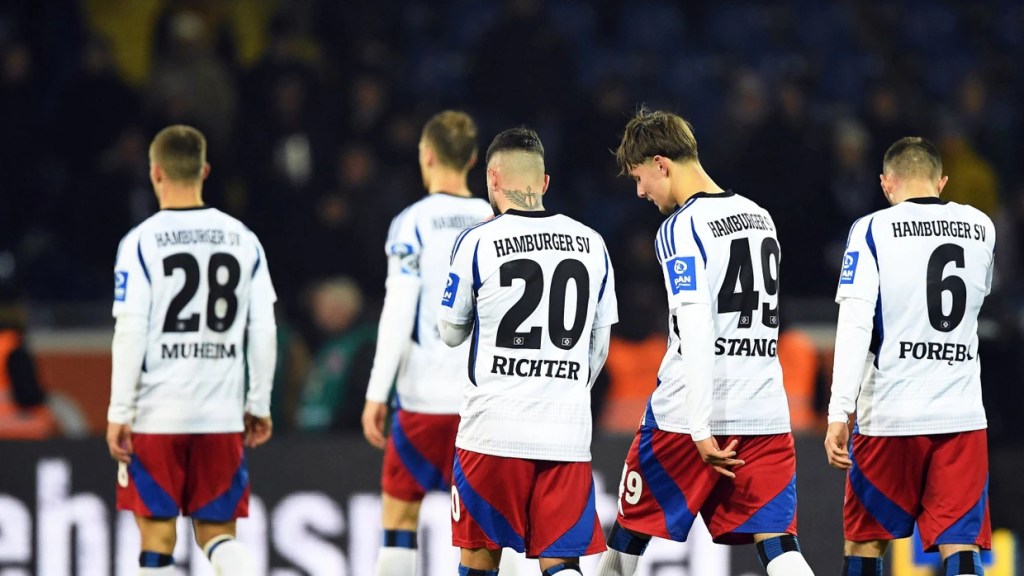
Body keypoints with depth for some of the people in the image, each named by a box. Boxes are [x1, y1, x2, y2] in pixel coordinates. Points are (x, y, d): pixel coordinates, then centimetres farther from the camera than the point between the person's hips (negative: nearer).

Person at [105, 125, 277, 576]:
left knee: (156, 534, 6)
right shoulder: (242, 240, 5)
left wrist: (119, 413, -5)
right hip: (222, 417, 3)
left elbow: (130, 333, -10)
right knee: (217, 532, 9)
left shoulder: (141, 243, -7)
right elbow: (264, 331, 5)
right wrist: (259, 404, 13)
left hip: (157, 415, -3)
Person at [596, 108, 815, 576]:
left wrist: (701, 427, -24)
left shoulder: (681, 227, -9)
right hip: (765, 410, 6)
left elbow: (695, 330, -20)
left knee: (628, 536, 11)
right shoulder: (760, 218, 14)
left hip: (690, 414, -6)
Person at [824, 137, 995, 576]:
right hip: (962, 416, 2)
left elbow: (854, 324, -13)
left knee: (864, 540, 13)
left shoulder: (872, 230, -3)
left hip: (890, 413, -2)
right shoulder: (980, 228, 9)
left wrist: (840, 412, -15)